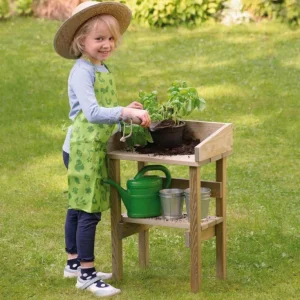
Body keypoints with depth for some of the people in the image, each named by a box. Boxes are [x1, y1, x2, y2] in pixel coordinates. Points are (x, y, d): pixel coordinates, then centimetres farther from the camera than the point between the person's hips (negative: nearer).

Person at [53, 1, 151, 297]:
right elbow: (92, 113, -31)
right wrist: (127, 113, -40)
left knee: (78, 207, 19)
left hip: (94, 148, 9)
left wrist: (126, 111, 2)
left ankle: (74, 262, 30)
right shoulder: (82, 72, -19)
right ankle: (86, 274, 3)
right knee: (89, 212, -5)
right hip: (83, 149, -9)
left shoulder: (102, 69, 11)